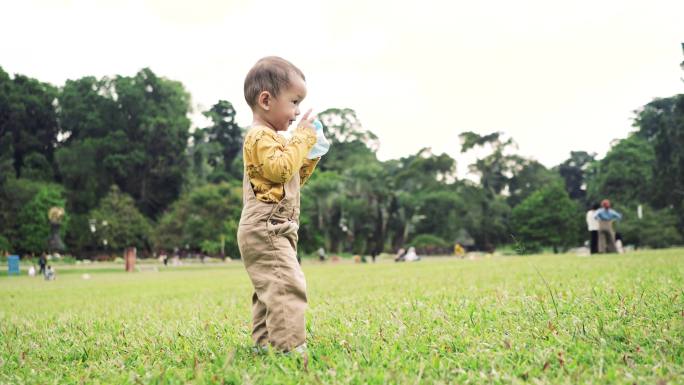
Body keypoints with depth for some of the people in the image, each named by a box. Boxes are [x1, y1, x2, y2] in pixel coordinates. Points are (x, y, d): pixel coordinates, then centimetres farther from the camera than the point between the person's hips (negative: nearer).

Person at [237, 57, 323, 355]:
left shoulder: (271, 138, 22)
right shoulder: (260, 136, -11)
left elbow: (293, 181, 26)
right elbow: (280, 169, -26)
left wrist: (311, 157, 13)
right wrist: (301, 137, -18)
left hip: (271, 230, 12)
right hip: (266, 228, -12)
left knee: (269, 289, 16)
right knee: (288, 286, -19)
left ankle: (264, 343, 22)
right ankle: (290, 347, -23)